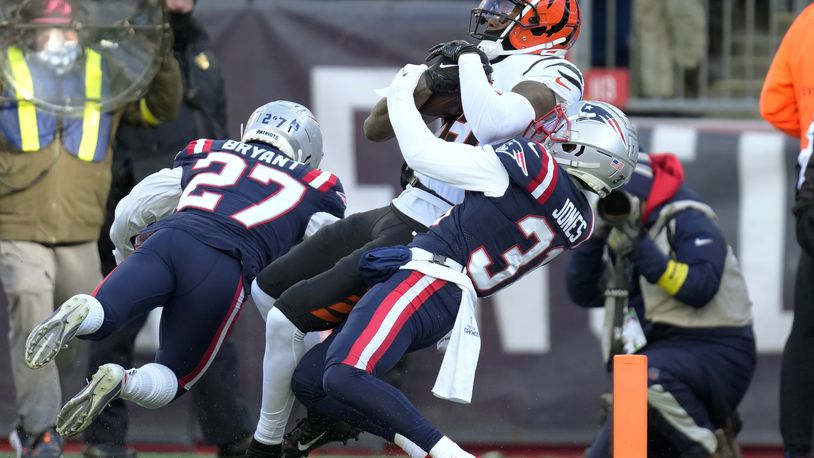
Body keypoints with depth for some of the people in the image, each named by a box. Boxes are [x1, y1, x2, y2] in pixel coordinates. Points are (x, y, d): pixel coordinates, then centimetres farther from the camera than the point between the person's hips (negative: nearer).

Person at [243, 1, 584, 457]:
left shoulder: (552, 76, -11)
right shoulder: (485, 70, 14)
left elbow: (495, 125, -35)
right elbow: (377, 128, 14)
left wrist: (470, 63, -18)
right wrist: (431, 83, -3)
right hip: (396, 216, 10)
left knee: (288, 319, -10)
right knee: (268, 289, 19)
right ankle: (329, 409, 25)